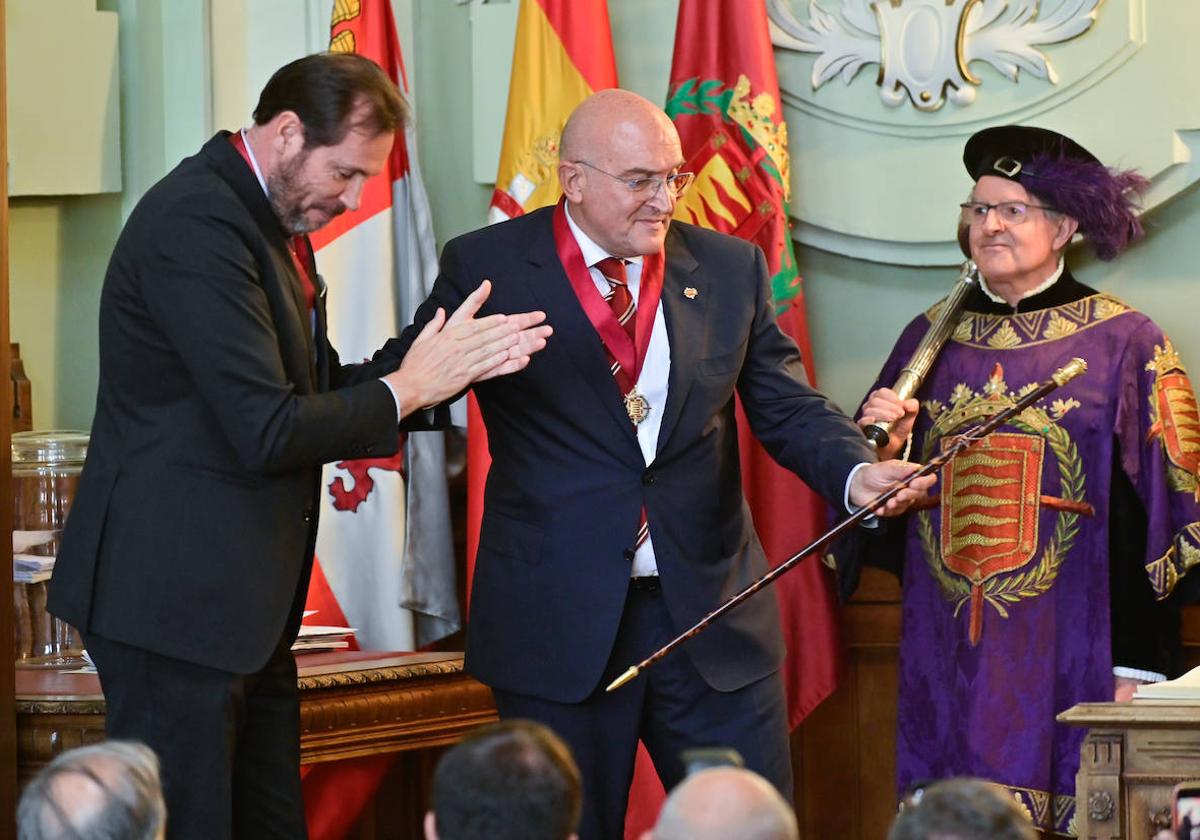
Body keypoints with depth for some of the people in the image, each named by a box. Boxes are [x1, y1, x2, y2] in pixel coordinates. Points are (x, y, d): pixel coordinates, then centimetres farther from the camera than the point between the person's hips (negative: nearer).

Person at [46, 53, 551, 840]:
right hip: (177, 596, -10)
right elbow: (267, 430, -23)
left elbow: (319, 385, 15)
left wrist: (450, 363, 2)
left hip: (246, 599, 10)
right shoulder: (198, 223, -19)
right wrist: (407, 388, -12)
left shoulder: (272, 220, 13)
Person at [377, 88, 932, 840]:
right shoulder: (487, 268, -1)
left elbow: (788, 406, 6)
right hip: (559, 625, -2)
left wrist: (856, 473, -14)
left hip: (711, 608, 3)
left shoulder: (730, 270, 7)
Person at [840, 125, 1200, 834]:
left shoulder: (1124, 344, -3)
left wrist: (1138, 668, -9)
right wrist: (887, 448, -8)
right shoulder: (931, 337, 9)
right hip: (948, 662, 4)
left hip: (1069, 660, -4)